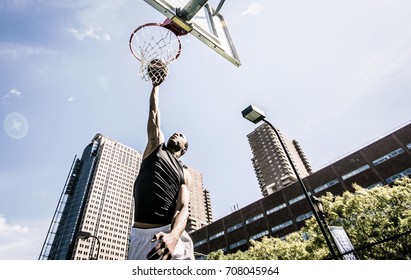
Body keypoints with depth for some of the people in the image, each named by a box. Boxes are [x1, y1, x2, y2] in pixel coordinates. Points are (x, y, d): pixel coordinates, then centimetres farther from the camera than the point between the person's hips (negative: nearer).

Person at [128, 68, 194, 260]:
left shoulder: (184, 174, 14)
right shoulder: (156, 146, 17)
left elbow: (183, 208, -1)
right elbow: (154, 113, 15)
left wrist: (174, 235, -22)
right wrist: (156, 86, 24)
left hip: (169, 235, 0)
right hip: (139, 235, 0)